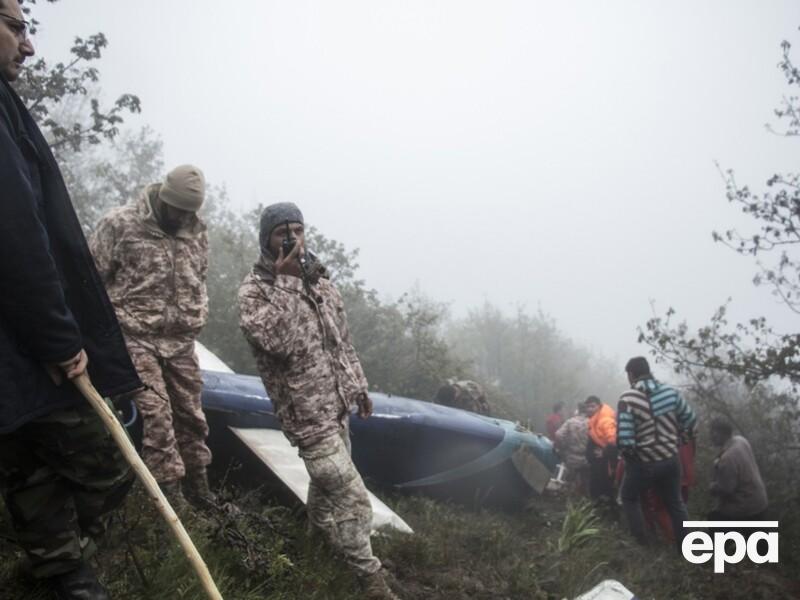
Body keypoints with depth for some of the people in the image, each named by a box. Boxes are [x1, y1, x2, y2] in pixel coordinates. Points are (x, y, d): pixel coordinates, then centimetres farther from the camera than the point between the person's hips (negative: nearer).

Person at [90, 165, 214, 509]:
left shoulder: (196, 230, 6)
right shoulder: (120, 224, -9)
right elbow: (92, 278, -5)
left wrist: (196, 320, 12)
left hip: (181, 340, 5)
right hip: (137, 337, -5)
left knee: (190, 413, 10)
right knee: (156, 413, -10)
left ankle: (197, 484, 23)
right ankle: (169, 490, -1)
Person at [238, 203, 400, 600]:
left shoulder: (318, 279, 8)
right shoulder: (254, 290, -14)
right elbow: (281, 342, -30)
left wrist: (358, 386, 18)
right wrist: (287, 282, -28)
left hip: (336, 403, 7)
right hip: (306, 411, -7)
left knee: (328, 477, 23)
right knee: (351, 495, -6)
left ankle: (320, 528, 49)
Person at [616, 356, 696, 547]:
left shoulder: (628, 399, -19)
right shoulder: (670, 392, -4)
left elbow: (624, 440, -23)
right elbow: (690, 423, 3)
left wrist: (630, 453, -2)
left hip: (643, 464, -4)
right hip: (671, 459, 4)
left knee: (629, 497, 23)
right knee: (675, 503, 24)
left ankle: (641, 542, 22)